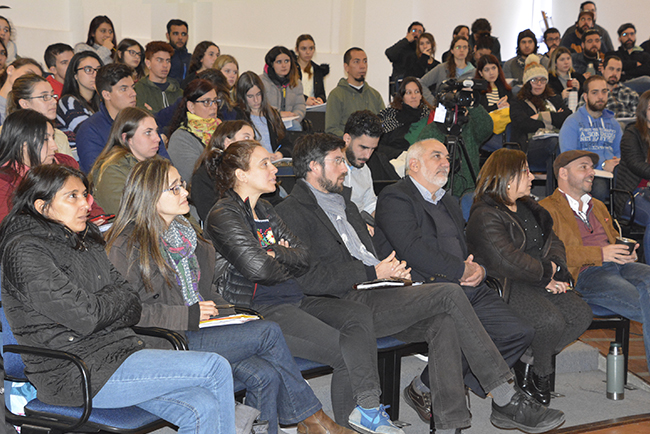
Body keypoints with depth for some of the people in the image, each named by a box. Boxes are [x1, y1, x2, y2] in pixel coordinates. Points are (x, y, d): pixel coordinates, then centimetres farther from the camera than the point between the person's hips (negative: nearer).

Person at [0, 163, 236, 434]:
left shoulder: (86, 239, 15)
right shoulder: (26, 251, -11)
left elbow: (134, 306, 10)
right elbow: (84, 317, -18)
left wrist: (101, 305, -10)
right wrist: (117, 298, 1)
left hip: (115, 349, 8)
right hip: (75, 375, -8)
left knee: (202, 409, -14)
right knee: (216, 369, -15)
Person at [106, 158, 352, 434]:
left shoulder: (182, 231, 19)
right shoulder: (126, 246, -7)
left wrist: (223, 312, 7)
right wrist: (189, 316, -18)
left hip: (199, 330, 8)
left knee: (265, 374, -20)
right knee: (269, 333, -15)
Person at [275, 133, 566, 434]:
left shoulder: (343, 203, 28)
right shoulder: (292, 211, -2)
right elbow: (307, 278, -15)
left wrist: (391, 271, 7)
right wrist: (373, 272, -13)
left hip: (374, 296, 8)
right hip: (346, 306, -8)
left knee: (444, 323, -21)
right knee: (450, 294, -19)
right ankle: (505, 401, -14)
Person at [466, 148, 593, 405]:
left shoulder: (528, 207, 18)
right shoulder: (485, 216, -12)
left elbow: (553, 241, 17)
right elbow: (507, 262, -23)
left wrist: (556, 270, -5)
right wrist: (547, 271, -11)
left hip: (541, 282, 9)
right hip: (505, 287, -9)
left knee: (582, 315, -10)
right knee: (551, 321, -29)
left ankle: (530, 365, 2)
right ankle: (539, 375, 1)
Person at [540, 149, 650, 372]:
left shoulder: (598, 206, 32)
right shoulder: (547, 209, 6)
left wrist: (627, 251, 10)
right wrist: (600, 253, -14)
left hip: (619, 265, 7)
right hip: (585, 275, -6)